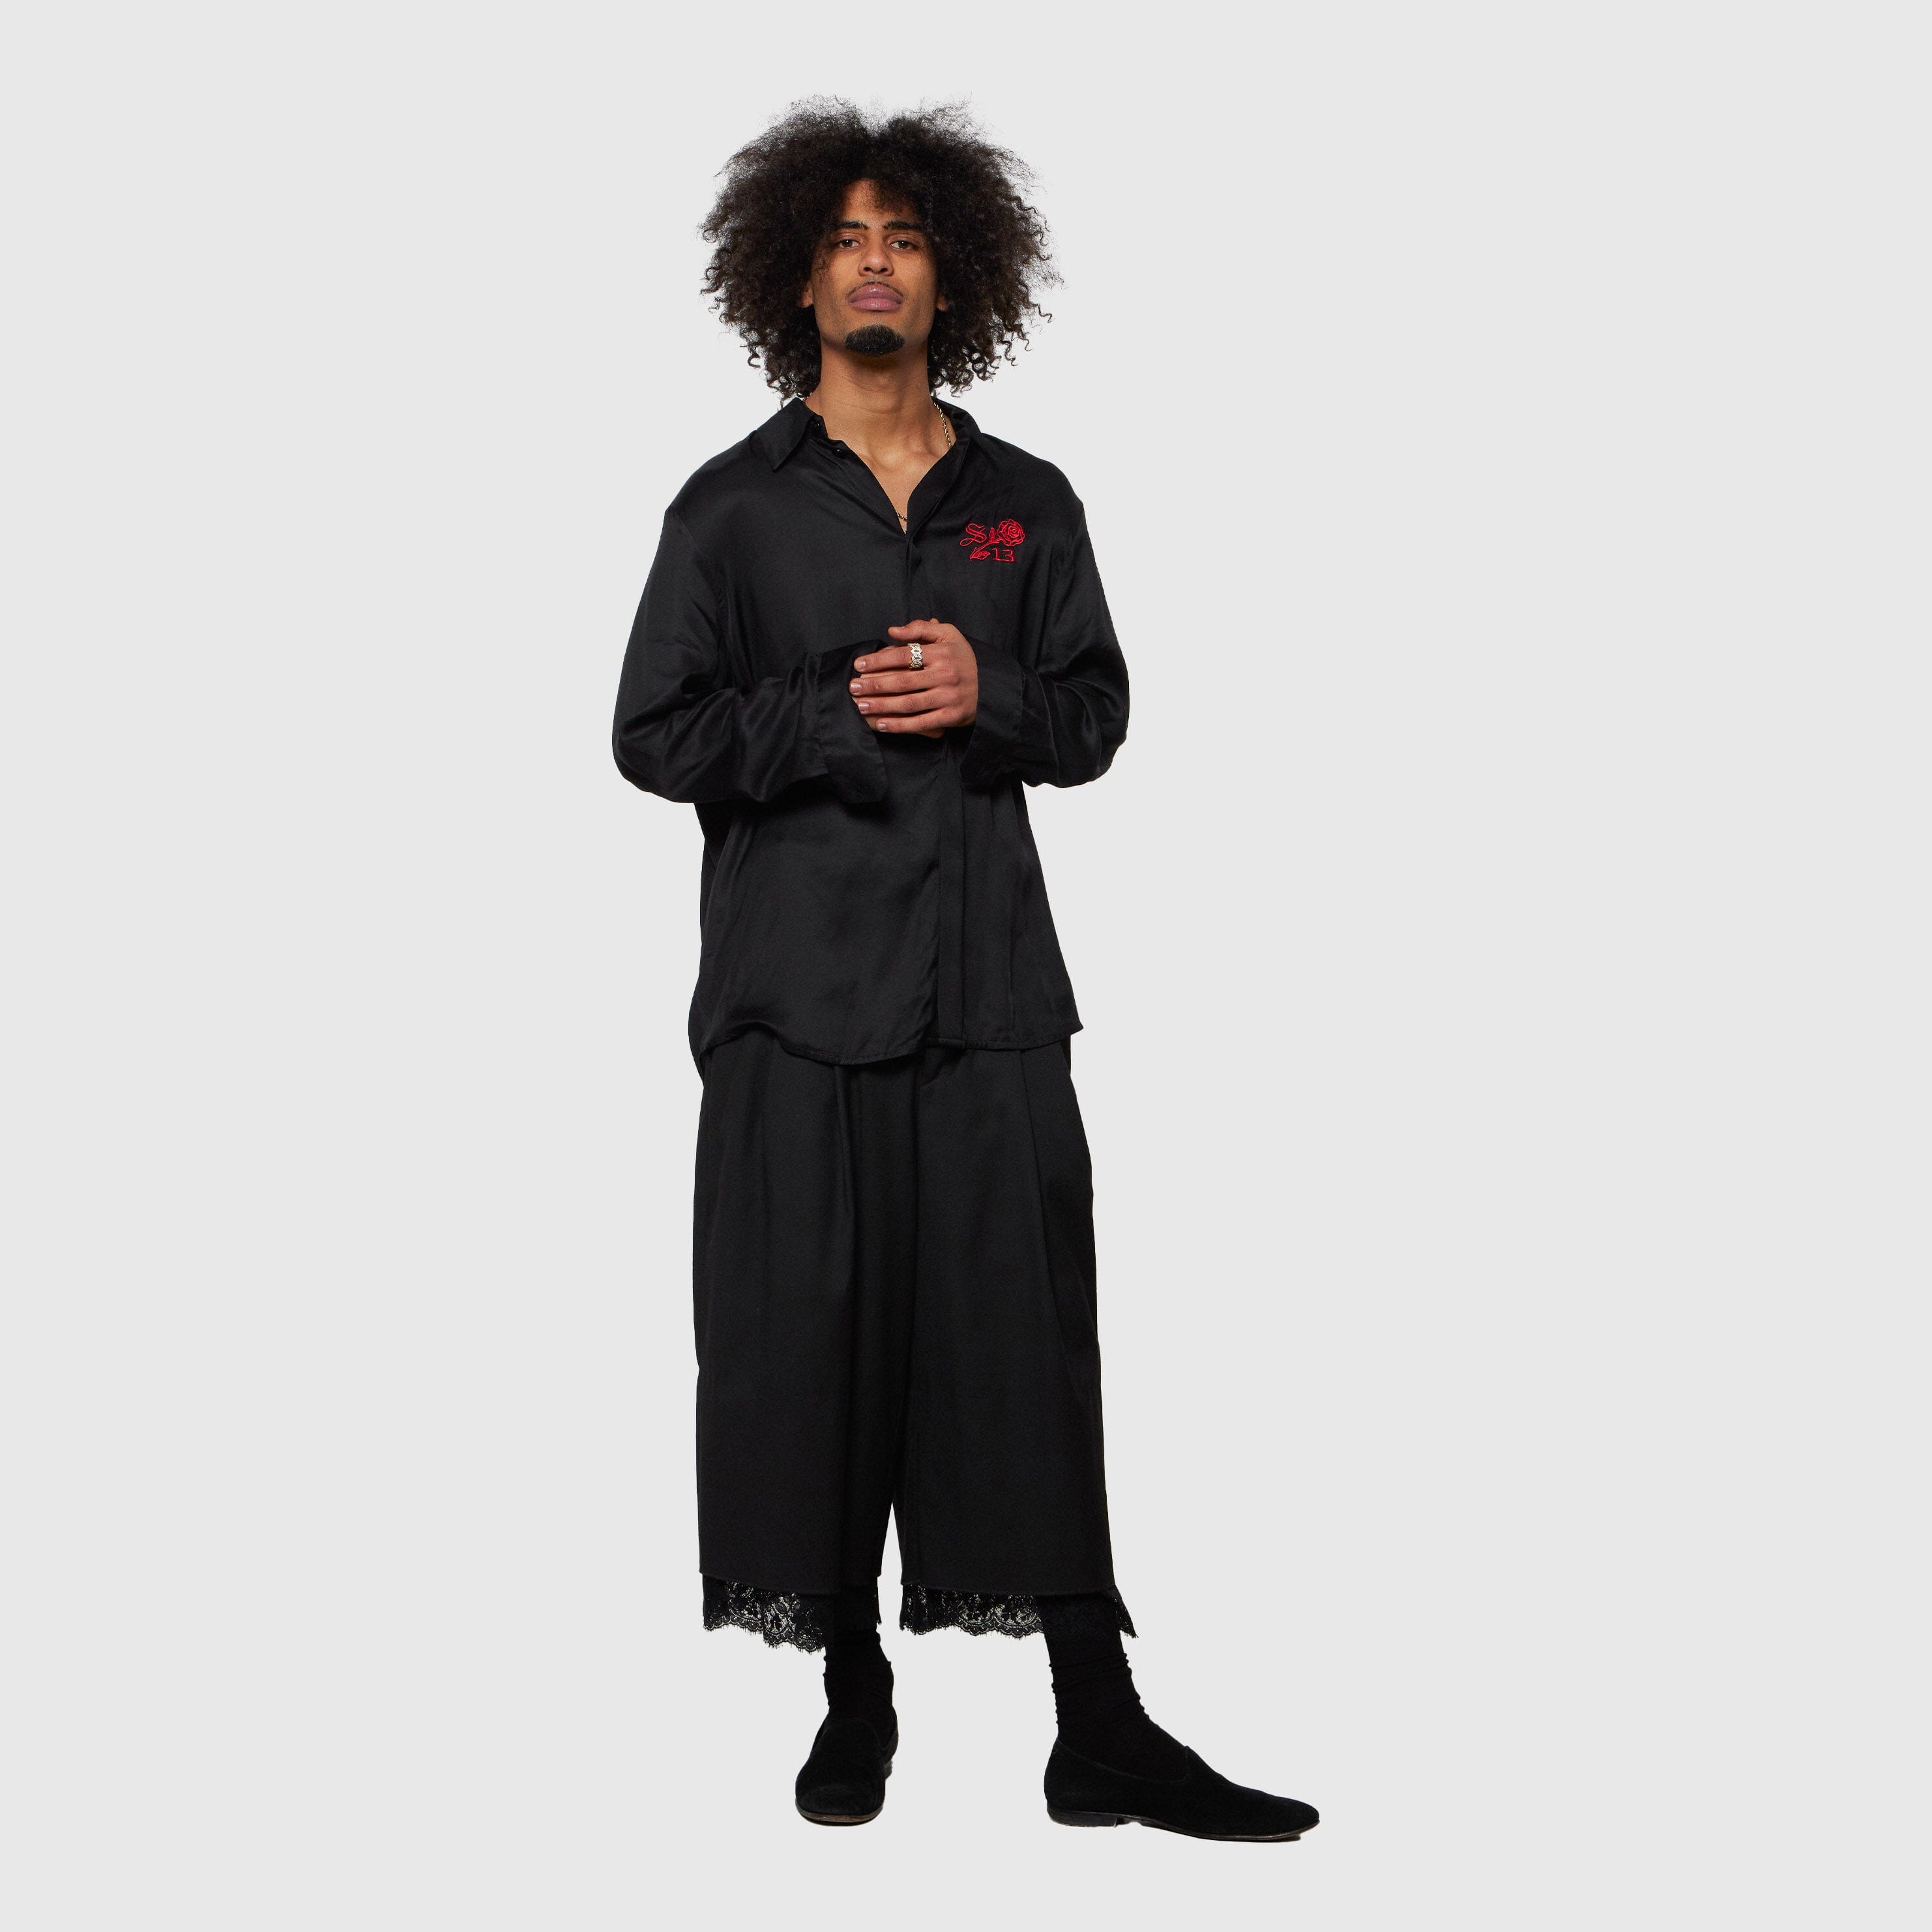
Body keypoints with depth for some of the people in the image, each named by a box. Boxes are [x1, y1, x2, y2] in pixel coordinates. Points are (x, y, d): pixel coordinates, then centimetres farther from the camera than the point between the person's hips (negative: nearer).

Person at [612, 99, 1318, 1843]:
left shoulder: (1027, 504, 15)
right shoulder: (734, 506, 8)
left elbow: (1092, 718, 12)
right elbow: (657, 733, 2)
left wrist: (981, 697, -8)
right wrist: (848, 719, -9)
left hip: (988, 980, 1)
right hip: (798, 981, -1)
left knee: (1027, 1339, -1)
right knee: (811, 1341, 2)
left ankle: (1102, 1731, 5)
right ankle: (855, 1700, 19)